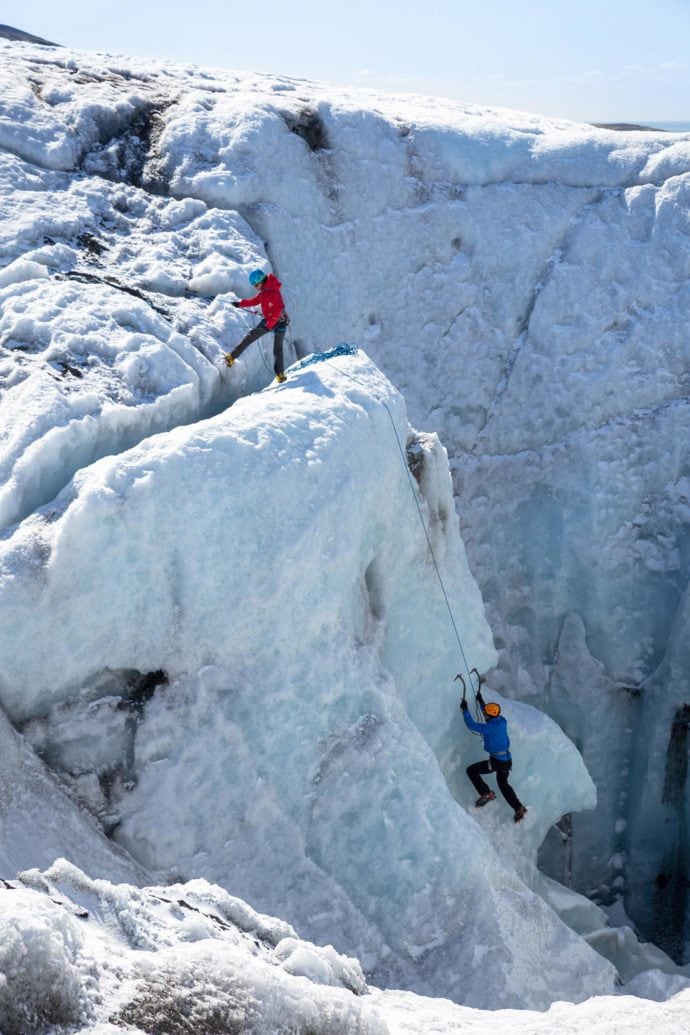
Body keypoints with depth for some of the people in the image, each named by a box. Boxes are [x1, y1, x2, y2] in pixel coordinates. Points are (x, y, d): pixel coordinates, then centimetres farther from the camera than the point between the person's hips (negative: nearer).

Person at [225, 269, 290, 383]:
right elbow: (255, 301, 20)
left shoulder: (273, 292, -22)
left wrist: (269, 324, -27)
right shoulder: (262, 291, 7)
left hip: (279, 321, -8)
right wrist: (240, 303, 10)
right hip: (268, 320, 8)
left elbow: (279, 309, -27)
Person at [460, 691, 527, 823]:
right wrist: (481, 702, 28)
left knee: (471, 770, 3)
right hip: (507, 759, 8)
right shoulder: (502, 721, 1)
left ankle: (486, 793, -3)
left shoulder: (490, 727, -21)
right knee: (503, 783, 26)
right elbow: (490, 715, 22)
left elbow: (471, 725, -18)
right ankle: (518, 807, 18)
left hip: (496, 760, -8)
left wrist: (465, 709, -8)